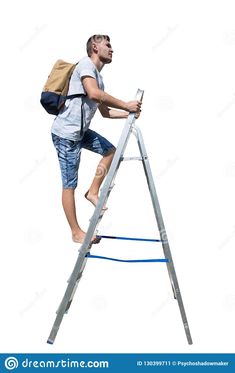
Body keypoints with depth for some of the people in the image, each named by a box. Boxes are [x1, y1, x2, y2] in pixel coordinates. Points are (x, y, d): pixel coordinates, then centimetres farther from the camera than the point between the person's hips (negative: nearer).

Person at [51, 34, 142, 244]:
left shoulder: (98, 77, 20)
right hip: (66, 133, -10)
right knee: (70, 185, -2)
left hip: (80, 131, 10)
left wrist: (127, 114, 10)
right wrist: (125, 105, -20)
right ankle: (76, 232, 6)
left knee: (111, 151, 14)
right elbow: (94, 94, -27)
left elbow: (105, 112, 24)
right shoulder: (86, 64, -9)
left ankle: (93, 192, 16)